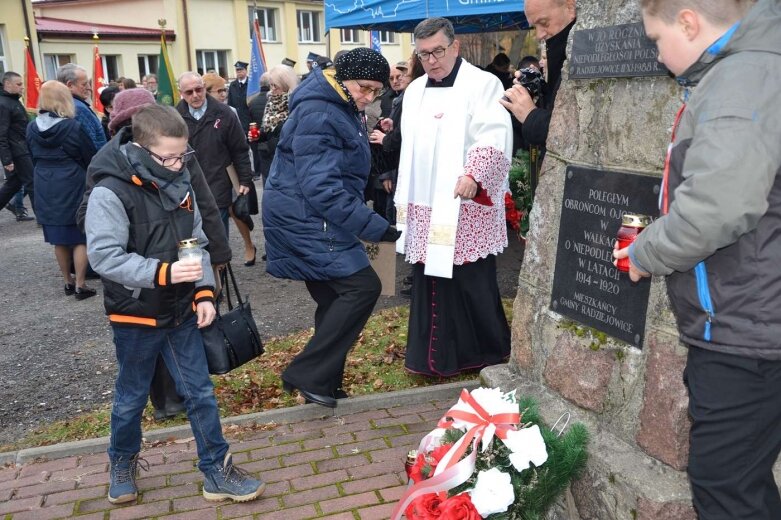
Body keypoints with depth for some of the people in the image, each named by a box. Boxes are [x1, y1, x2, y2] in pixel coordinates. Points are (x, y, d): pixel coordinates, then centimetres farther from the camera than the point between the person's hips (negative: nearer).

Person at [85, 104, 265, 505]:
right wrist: (163, 272, -31)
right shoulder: (110, 193, -18)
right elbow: (104, 257, -22)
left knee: (200, 393, 9)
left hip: (181, 312, 5)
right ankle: (122, 462, 41)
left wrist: (204, 292, -2)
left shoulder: (180, 184, 1)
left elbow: (199, 243, 7)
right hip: (135, 317, -4)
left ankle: (218, 471, 21)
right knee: (131, 397, 15)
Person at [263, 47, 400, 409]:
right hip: (306, 219, -10)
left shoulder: (342, 109, 14)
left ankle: (325, 382, 23)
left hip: (309, 220, 10)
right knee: (362, 285, -14)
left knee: (334, 299, 11)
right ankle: (308, 375, -7)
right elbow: (321, 187, -27)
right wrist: (374, 227, -27)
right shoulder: (318, 115, -19)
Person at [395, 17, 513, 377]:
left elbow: (495, 138, -16)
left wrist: (473, 175, -30)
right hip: (425, 208, 6)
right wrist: (404, 200, 19)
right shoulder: (415, 91, 15)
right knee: (429, 282, 10)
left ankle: (489, 353, 17)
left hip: (466, 208, -6)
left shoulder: (482, 84, -5)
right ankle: (435, 356, 22)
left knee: (473, 284, 0)